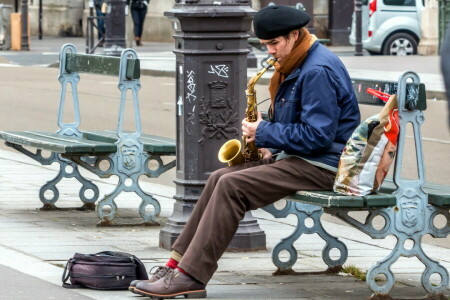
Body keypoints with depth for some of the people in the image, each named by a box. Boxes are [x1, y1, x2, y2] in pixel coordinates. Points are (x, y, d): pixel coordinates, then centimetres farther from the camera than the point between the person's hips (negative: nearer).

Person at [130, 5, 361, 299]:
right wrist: (272, 147, 6)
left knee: (232, 186, -21)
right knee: (220, 177, 0)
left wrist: (265, 133, -15)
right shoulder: (298, 64, 15)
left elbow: (317, 135, -23)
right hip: (300, 158, 11)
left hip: (323, 166, -11)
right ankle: (178, 263, -3)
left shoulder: (318, 71, -19)